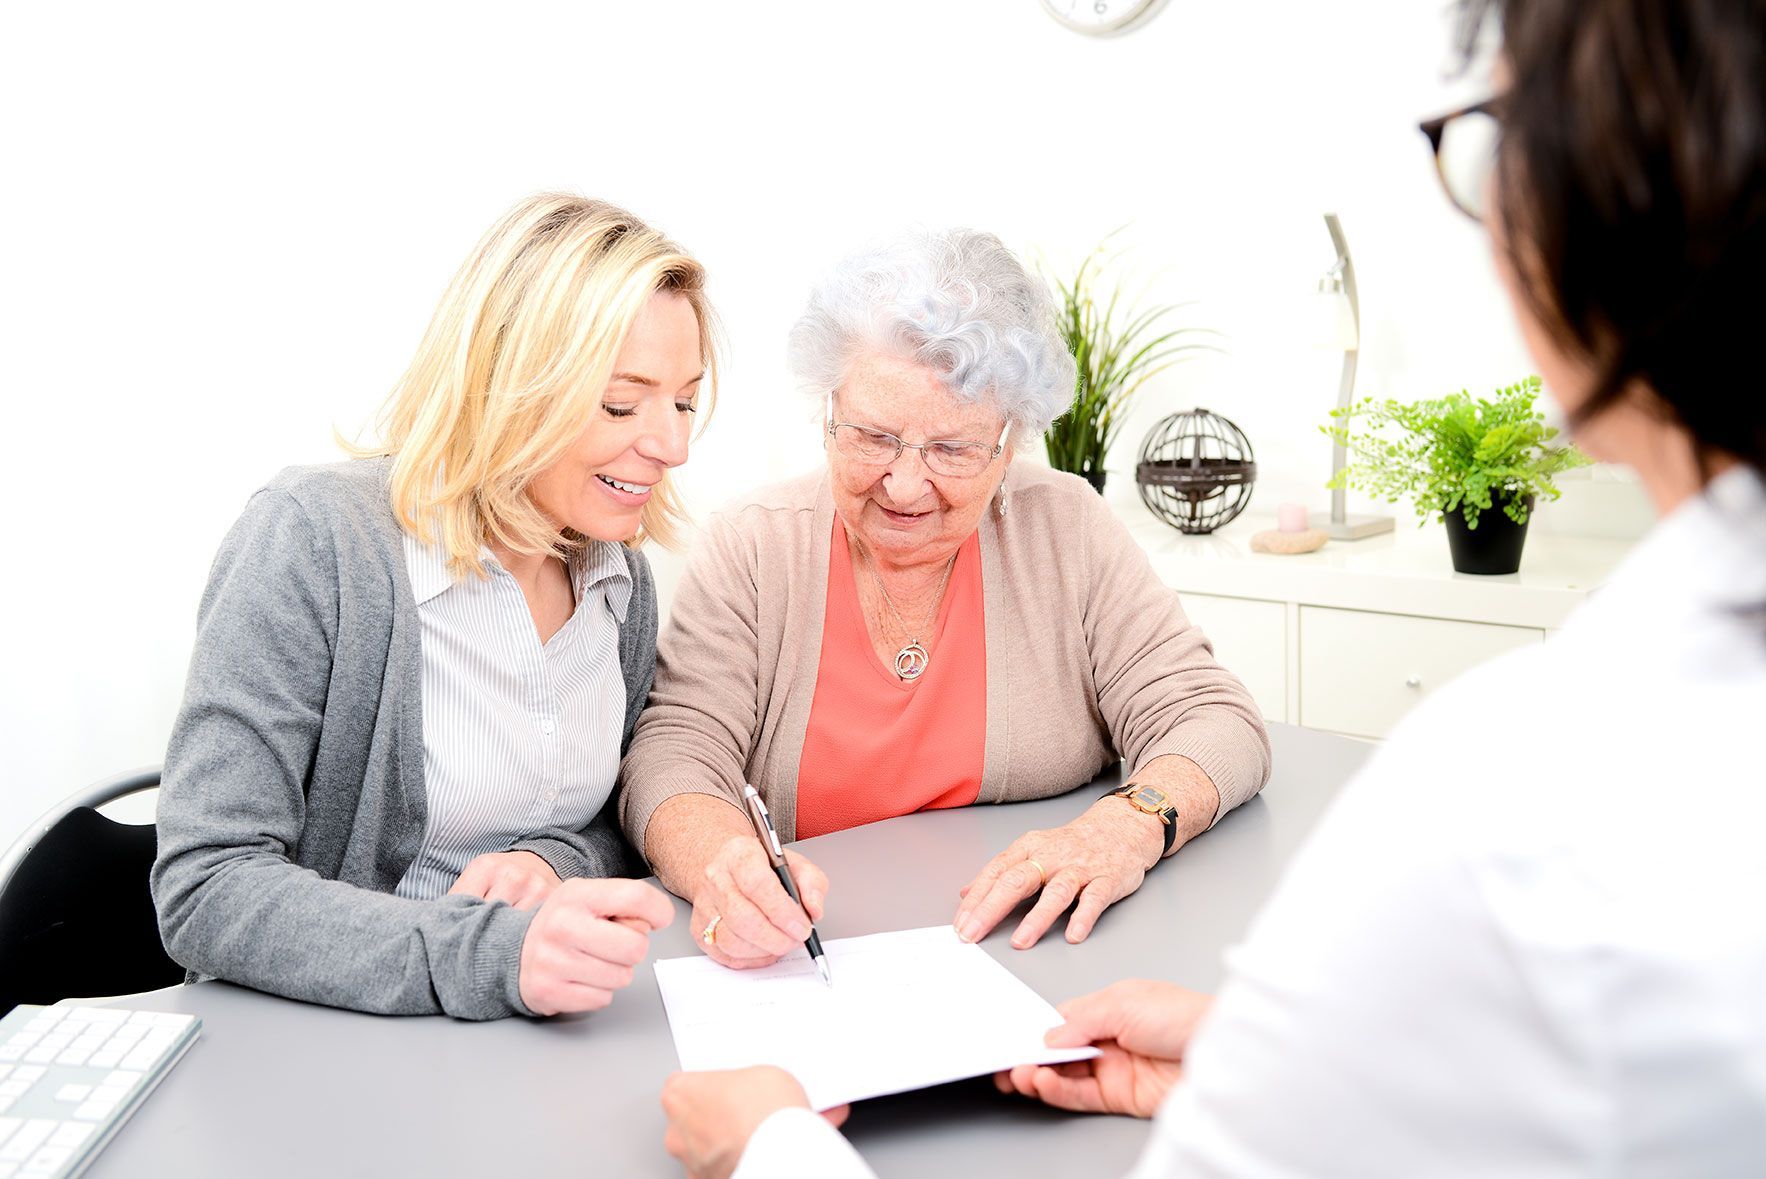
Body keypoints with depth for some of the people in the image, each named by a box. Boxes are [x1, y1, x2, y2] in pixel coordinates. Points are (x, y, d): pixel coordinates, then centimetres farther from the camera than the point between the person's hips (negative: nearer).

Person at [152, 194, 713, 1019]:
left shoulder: (622, 575, 3)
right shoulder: (313, 539, -15)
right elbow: (204, 891, -18)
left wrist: (556, 863, -11)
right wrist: (490, 954, -31)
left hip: (549, 1050, 4)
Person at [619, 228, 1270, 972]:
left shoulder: (1066, 530, -1)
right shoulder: (752, 548, -3)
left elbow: (1213, 722, -4)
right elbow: (674, 752, -10)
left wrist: (1131, 826, -25)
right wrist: (720, 863, -33)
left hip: (1042, 961, 1)